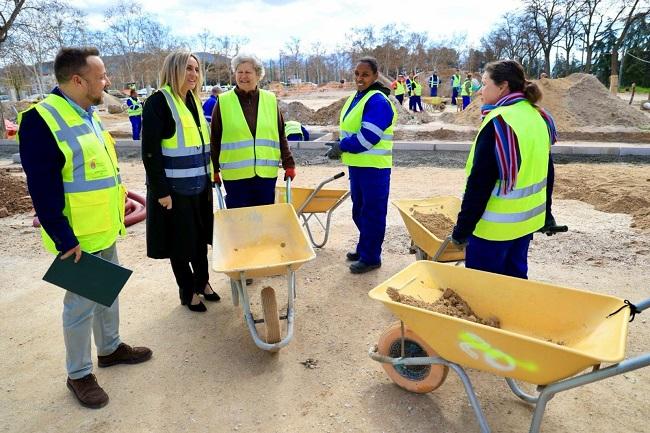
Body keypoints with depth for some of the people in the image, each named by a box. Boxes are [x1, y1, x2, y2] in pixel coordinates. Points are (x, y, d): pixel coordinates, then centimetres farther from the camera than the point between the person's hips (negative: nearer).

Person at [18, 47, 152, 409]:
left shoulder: (88, 115, 9)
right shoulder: (41, 120, -19)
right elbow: (43, 192, -22)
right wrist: (65, 241, -21)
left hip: (105, 230, 9)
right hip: (77, 238, -9)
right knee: (82, 303, 4)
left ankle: (111, 348, 40)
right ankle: (79, 374, 23)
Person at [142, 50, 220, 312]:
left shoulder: (193, 101, 11)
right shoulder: (159, 101, -13)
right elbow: (150, 151, -16)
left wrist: (209, 178, 15)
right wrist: (161, 190, -18)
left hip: (199, 184, 7)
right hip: (174, 187, -7)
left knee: (201, 235, 17)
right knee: (180, 240, 6)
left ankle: (202, 282, 35)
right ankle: (188, 292, 23)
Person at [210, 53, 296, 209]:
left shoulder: (270, 100, 6)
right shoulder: (223, 102, 1)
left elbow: (280, 136, 10)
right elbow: (215, 139, 5)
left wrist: (289, 164, 5)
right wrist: (214, 170, 4)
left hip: (267, 174, 2)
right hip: (235, 175, -1)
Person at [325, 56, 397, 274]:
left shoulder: (377, 101, -17)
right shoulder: (356, 97, 13)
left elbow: (368, 137, -25)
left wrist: (341, 147, -15)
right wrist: (341, 147, 2)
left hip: (374, 167, -10)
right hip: (357, 165, 10)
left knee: (372, 213, 1)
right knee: (359, 211, 20)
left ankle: (371, 257, 13)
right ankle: (363, 248, 35)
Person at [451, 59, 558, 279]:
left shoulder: (498, 123, -20)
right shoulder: (538, 116, 7)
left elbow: (479, 182, -22)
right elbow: (546, 172, 15)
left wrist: (463, 227, -16)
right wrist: (546, 213, 25)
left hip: (495, 225, -8)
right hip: (528, 219, 9)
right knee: (515, 277, 21)